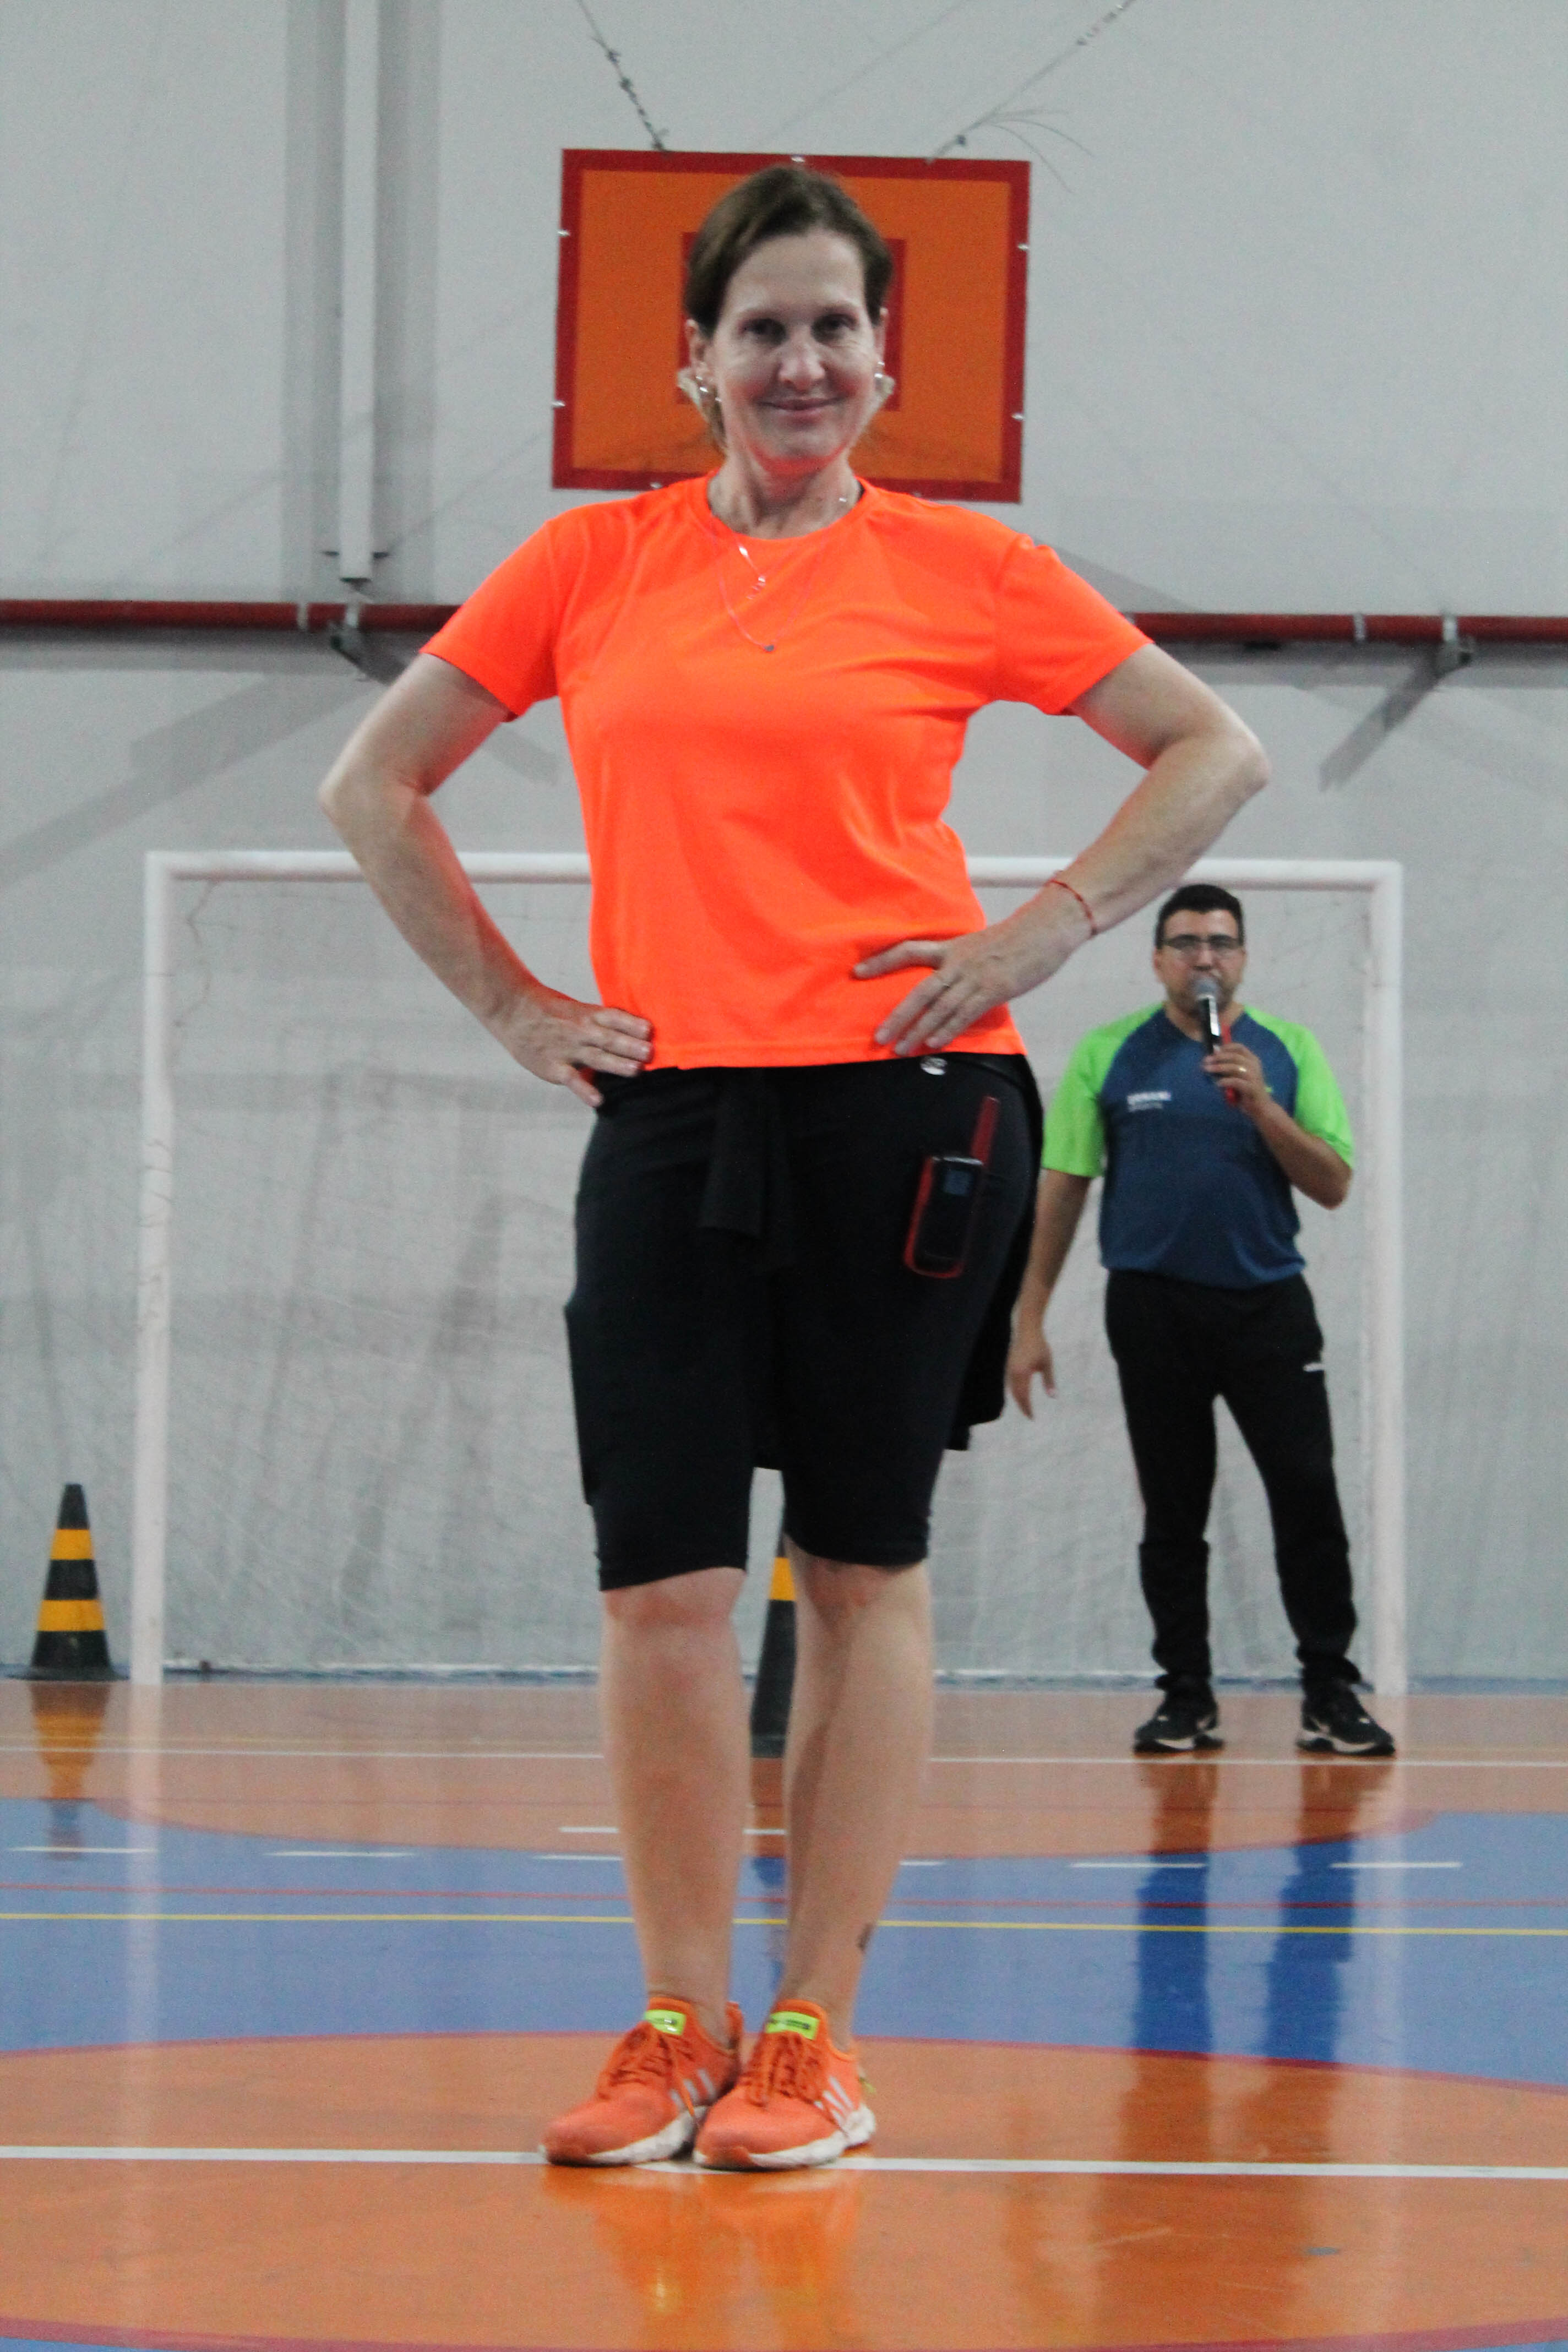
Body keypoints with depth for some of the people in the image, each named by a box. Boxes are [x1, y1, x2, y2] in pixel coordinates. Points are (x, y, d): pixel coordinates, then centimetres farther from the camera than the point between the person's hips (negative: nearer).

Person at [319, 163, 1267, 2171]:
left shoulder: (960, 566, 3)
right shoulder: (592, 561, 8)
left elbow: (1214, 752, 9)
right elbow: (374, 787, 16)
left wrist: (1046, 933, 0)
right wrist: (506, 1003, 8)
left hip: (899, 1102, -2)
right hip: (668, 1106, 2)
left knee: (863, 1569, 2)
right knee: (658, 1579, -3)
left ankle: (816, 2036, 8)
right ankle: (678, 2027, 8)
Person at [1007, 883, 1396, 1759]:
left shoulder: (1289, 1050, 7)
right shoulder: (1108, 1054, 5)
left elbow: (1334, 1184, 2)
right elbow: (1063, 1187, 5)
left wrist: (1260, 1106, -13)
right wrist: (1031, 1318, 2)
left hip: (1268, 1301, 0)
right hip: (1154, 1307, 0)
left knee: (1309, 1494, -5)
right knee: (1173, 1511, 4)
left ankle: (1331, 1692, 1)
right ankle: (1187, 1696, 11)